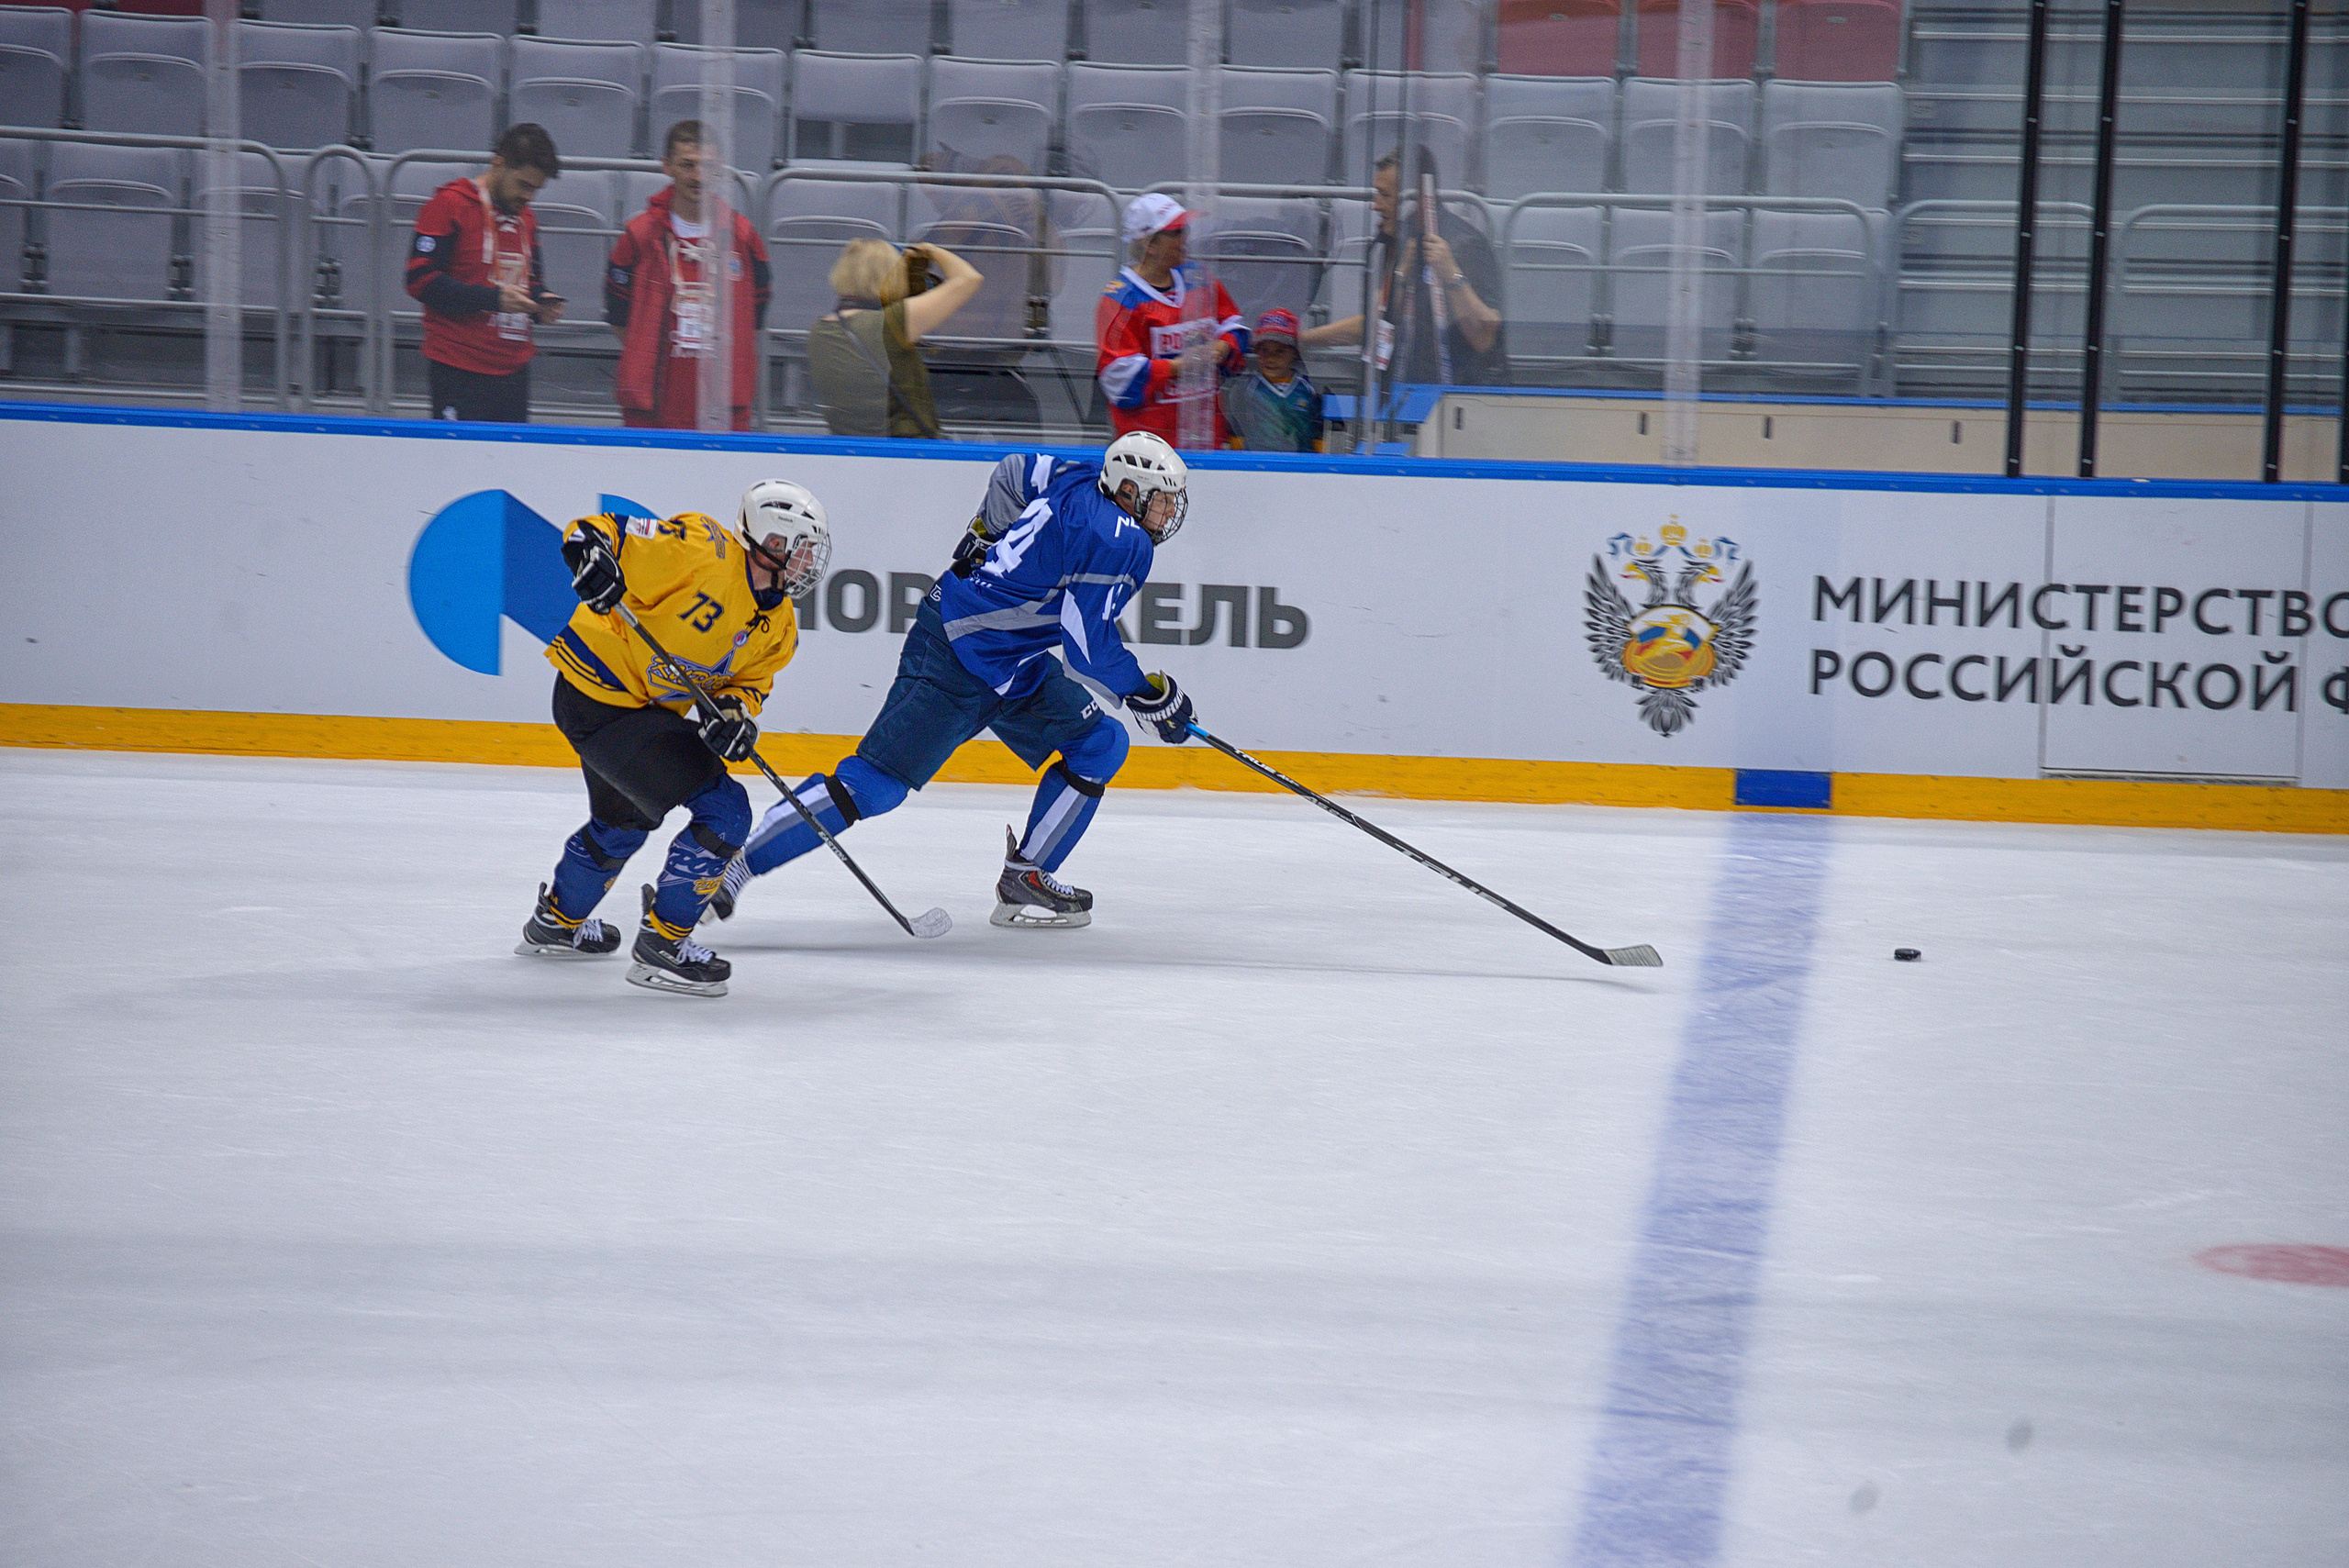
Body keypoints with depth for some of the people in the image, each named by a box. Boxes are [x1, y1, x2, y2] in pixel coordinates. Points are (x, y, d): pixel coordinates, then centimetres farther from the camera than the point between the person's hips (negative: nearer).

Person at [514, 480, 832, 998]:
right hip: (602, 698, -10)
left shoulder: (778, 627, 2)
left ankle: (556, 923, 57)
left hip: (646, 705, 10)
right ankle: (661, 946, -3)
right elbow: (610, 533, -21)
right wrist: (589, 548, -43)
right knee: (723, 812, -13)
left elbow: (751, 680, 7)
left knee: (624, 821, 33)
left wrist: (738, 710, -15)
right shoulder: (701, 551, -22)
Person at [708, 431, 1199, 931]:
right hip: (956, 664, -11)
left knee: (1100, 745, 8)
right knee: (875, 783, -12)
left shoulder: (1084, 480, 5)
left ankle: (1024, 879, 11)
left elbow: (1013, 470, 23)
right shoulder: (1120, 544, -21)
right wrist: (1149, 694, -9)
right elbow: (1087, 652, -21)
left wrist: (986, 533, 34)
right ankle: (731, 867, -9)